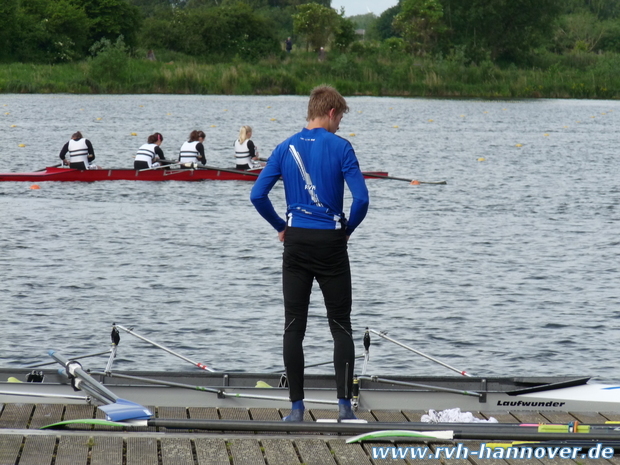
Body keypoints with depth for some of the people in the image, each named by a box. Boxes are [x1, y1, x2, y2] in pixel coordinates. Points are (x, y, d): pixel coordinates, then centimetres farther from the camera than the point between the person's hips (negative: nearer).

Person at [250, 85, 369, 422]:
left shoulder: (286, 148, 4)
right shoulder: (340, 147, -6)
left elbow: (257, 195, -1)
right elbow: (361, 198, -13)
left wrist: (280, 226, 11)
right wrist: (348, 229, 4)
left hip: (296, 242, 2)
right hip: (331, 243, -2)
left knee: (294, 326, 5)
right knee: (340, 326, 6)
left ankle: (296, 407, 3)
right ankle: (344, 405, -1)